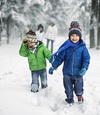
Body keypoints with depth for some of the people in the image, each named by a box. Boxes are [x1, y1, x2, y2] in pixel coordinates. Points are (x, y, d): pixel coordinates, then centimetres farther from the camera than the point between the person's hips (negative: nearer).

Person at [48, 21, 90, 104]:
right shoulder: (66, 47, -6)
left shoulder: (82, 47, -9)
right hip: (67, 73, 1)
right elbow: (60, 57, -2)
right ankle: (70, 100, 36)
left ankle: (80, 96, 46)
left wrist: (84, 68, -22)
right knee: (68, 89, 14)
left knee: (78, 88, 15)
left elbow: (86, 59, -8)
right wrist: (53, 66, -5)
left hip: (78, 73, -1)